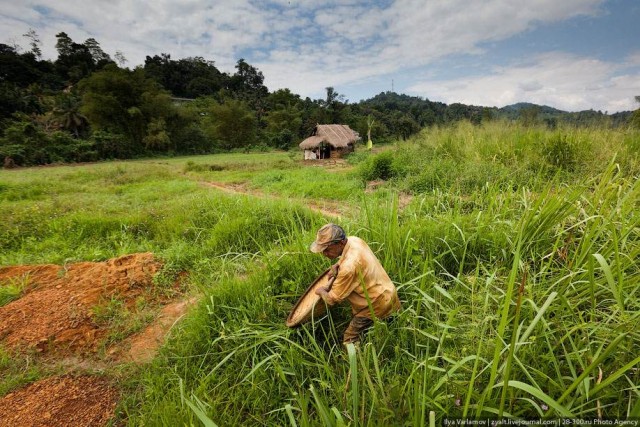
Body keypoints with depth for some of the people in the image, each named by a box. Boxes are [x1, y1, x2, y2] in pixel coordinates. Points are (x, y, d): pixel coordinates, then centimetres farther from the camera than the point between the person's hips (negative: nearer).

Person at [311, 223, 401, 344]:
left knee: (350, 341, -3)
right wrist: (336, 265, 2)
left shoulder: (349, 267, -35)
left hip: (378, 304, -9)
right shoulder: (353, 239, -9)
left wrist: (321, 291, -1)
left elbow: (332, 300, -21)